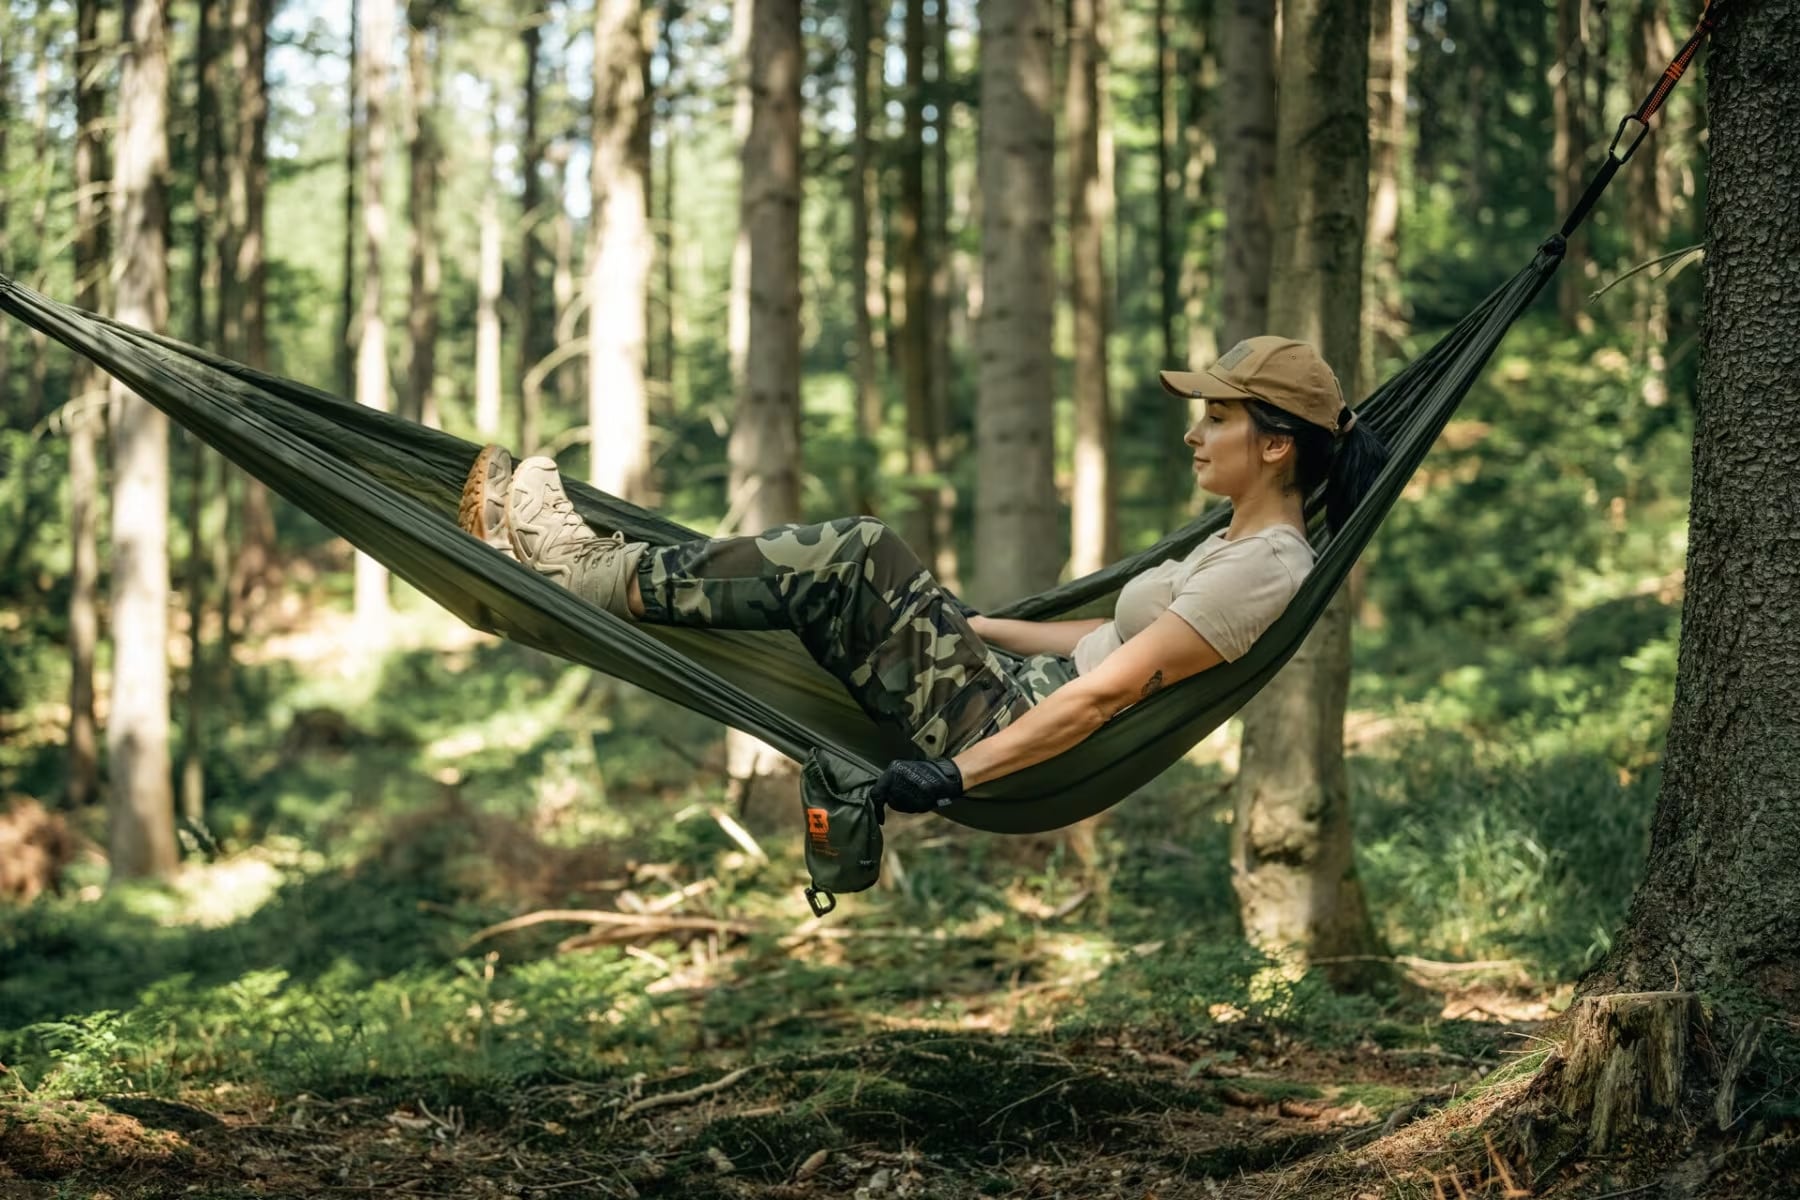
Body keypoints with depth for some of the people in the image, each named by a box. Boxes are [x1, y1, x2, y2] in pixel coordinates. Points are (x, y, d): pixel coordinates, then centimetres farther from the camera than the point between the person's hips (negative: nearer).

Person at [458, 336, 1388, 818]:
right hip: (1031, 692, 10)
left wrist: (955, 775, -26)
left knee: (853, 564, -16)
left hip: (1028, 749, -10)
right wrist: (962, 623, 27)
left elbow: (1106, 691, -24)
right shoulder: (1241, 548, 13)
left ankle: (583, 575, -6)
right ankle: (603, 567, 11)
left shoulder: (1266, 569, -18)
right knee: (848, 564, 5)